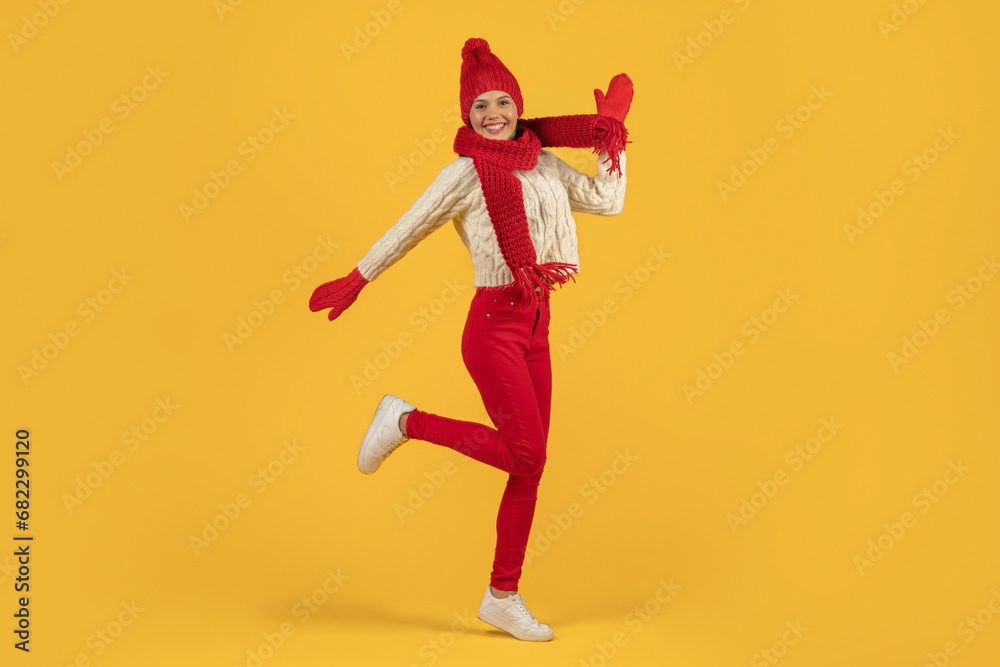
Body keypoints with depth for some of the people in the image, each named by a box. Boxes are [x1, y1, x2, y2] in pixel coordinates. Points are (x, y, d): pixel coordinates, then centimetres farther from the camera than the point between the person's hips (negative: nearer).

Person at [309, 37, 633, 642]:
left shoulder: (545, 165, 11)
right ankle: (406, 421, 6)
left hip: (536, 328, 7)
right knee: (527, 452, -12)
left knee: (530, 466, 6)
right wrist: (356, 281, 7)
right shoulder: (466, 173, -6)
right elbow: (408, 229, 1)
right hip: (494, 325, -6)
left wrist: (612, 132, 10)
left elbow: (608, 201, 14)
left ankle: (504, 597, 15)